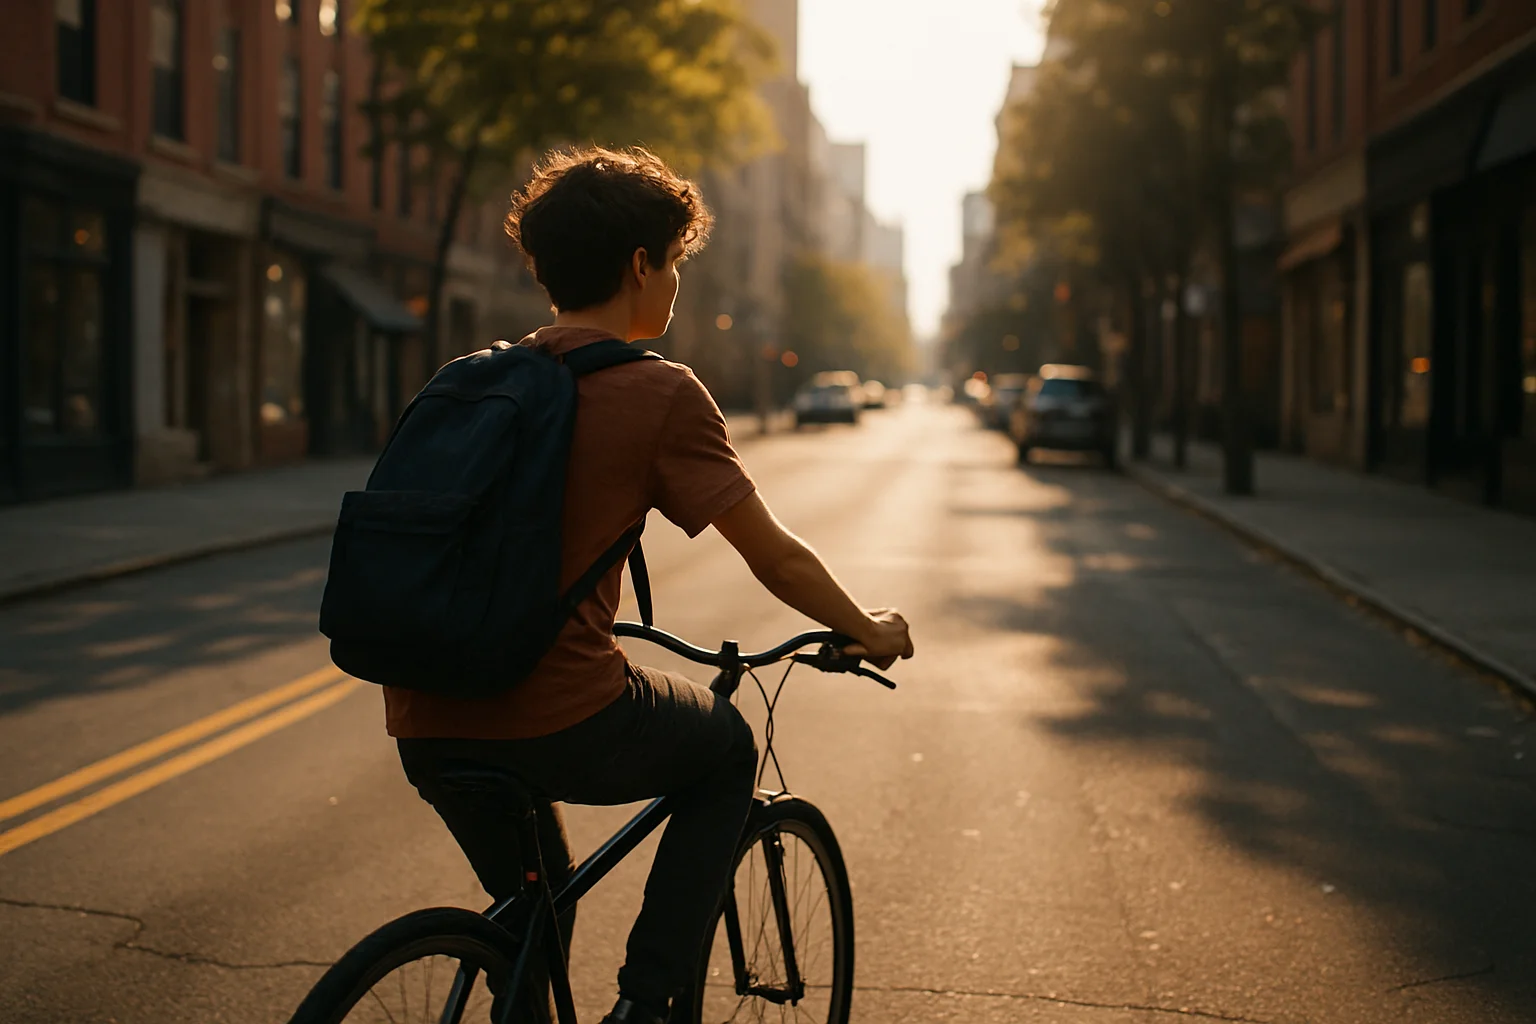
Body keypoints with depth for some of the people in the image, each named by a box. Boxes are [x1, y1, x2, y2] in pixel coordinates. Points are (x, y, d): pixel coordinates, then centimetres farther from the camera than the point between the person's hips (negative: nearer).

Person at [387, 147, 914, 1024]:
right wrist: (869, 630, 18)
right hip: (561, 721, -6)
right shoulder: (661, 392, -6)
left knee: (535, 907, 34)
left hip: (427, 723, 6)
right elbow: (777, 559, -1)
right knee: (726, 749, 24)